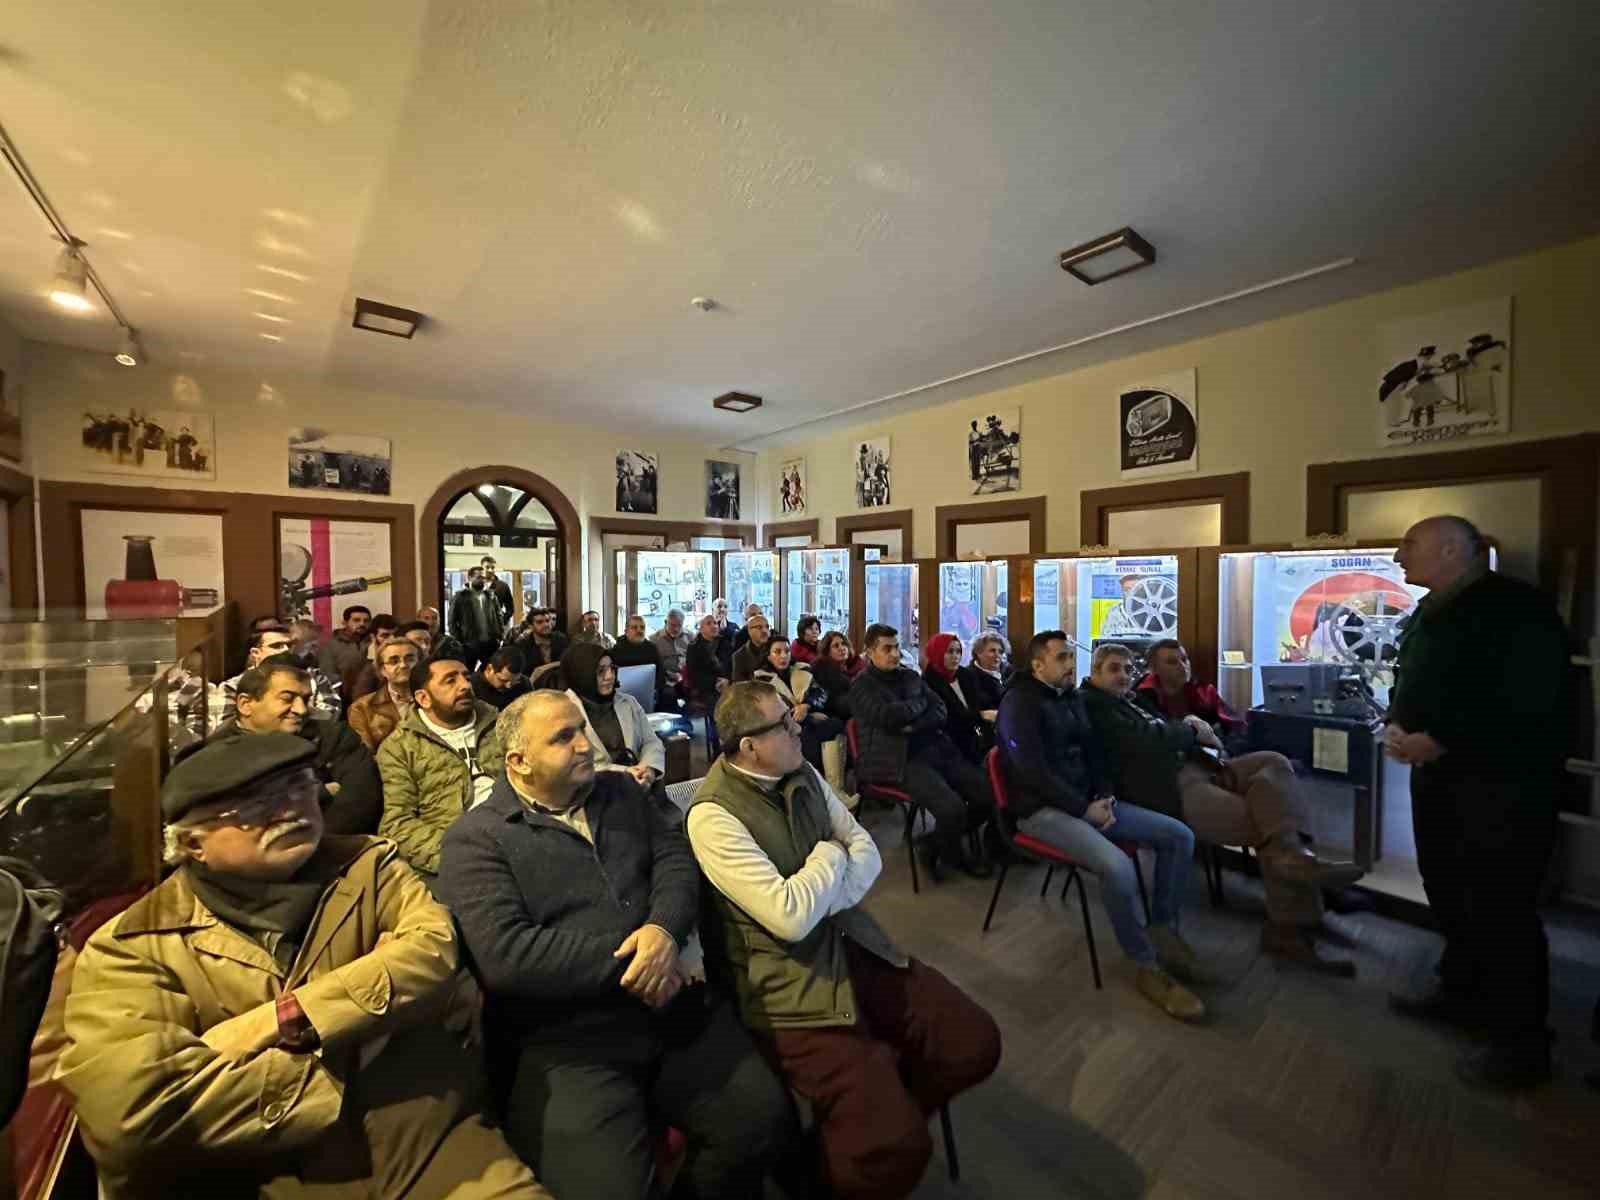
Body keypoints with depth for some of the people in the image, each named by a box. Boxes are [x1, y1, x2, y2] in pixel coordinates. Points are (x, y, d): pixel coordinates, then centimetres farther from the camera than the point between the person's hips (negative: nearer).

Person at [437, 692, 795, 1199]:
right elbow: (505, 955, -16)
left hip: (677, 1007, 4)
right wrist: (627, 957, -13)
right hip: (566, 1042, -3)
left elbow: (676, 856, 4)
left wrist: (664, 930, -16)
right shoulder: (477, 839, -4)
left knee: (766, 1119, -5)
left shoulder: (619, 791, 12)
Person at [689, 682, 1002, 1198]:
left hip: (856, 947, 7)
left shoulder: (803, 775, 3)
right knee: (896, 1146, -18)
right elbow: (790, 917, -24)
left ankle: (885, 1107, 21)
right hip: (792, 984, -7)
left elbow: (868, 852, 5)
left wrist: (822, 900, -12)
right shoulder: (713, 815, -20)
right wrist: (830, 854, -7)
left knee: (976, 1044, 0)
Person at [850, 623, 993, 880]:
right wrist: (919, 703, -1)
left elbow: (940, 712, 8)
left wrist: (914, 725, -11)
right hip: (901, 760, -7)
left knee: (990, 794, -7)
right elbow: (889, 717, -19)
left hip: (936, 749, 7)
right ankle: (955, 855, 11)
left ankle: (937, 845, 15)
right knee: (952, 808, -26)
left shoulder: (911, 675, 17)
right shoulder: (862, 685, -2)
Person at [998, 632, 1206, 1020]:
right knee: (1118, 867, -31)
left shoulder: (1073, 697, 12)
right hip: (1042, 810, -9)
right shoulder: (1020, 703, -15)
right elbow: (1034, 772, -20)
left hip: (1088, 800, 9)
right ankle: (1148, 968, -7)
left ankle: (1163, 930, 15)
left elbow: (1094, 751, 16)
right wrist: (1085, 809, -17)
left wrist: (1106, 796, -1)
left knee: (1179, 835, 1)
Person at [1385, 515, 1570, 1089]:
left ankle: (1522, 1043, 15)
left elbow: (1529, 706, -23)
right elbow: (1408, 683, 20)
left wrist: (1439, 740, -21)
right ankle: (1462, 993, 36)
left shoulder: (1516, 609, -15)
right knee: (1448, 895, 19)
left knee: (1502, 911, -1)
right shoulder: (1428, 613, 12)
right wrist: (1396, 726, 1)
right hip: (1437, 777, 9)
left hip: (1503, 785, -9)